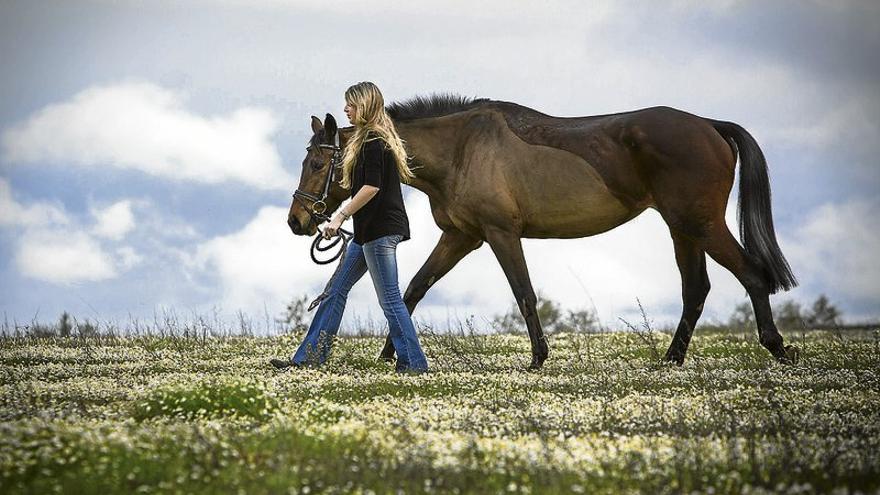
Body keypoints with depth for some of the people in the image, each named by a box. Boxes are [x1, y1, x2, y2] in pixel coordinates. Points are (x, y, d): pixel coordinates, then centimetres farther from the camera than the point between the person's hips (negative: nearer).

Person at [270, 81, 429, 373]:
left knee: (389, 298, -7)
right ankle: (309, 356, 14)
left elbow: (372, 186, -24)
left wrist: (341, 216, -22)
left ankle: (413, 362, -3)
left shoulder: (373, 142, -14)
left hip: (380, 230, -11)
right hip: (370, 231, 11)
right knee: (337, 288, 11)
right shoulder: (377, 139, 17)